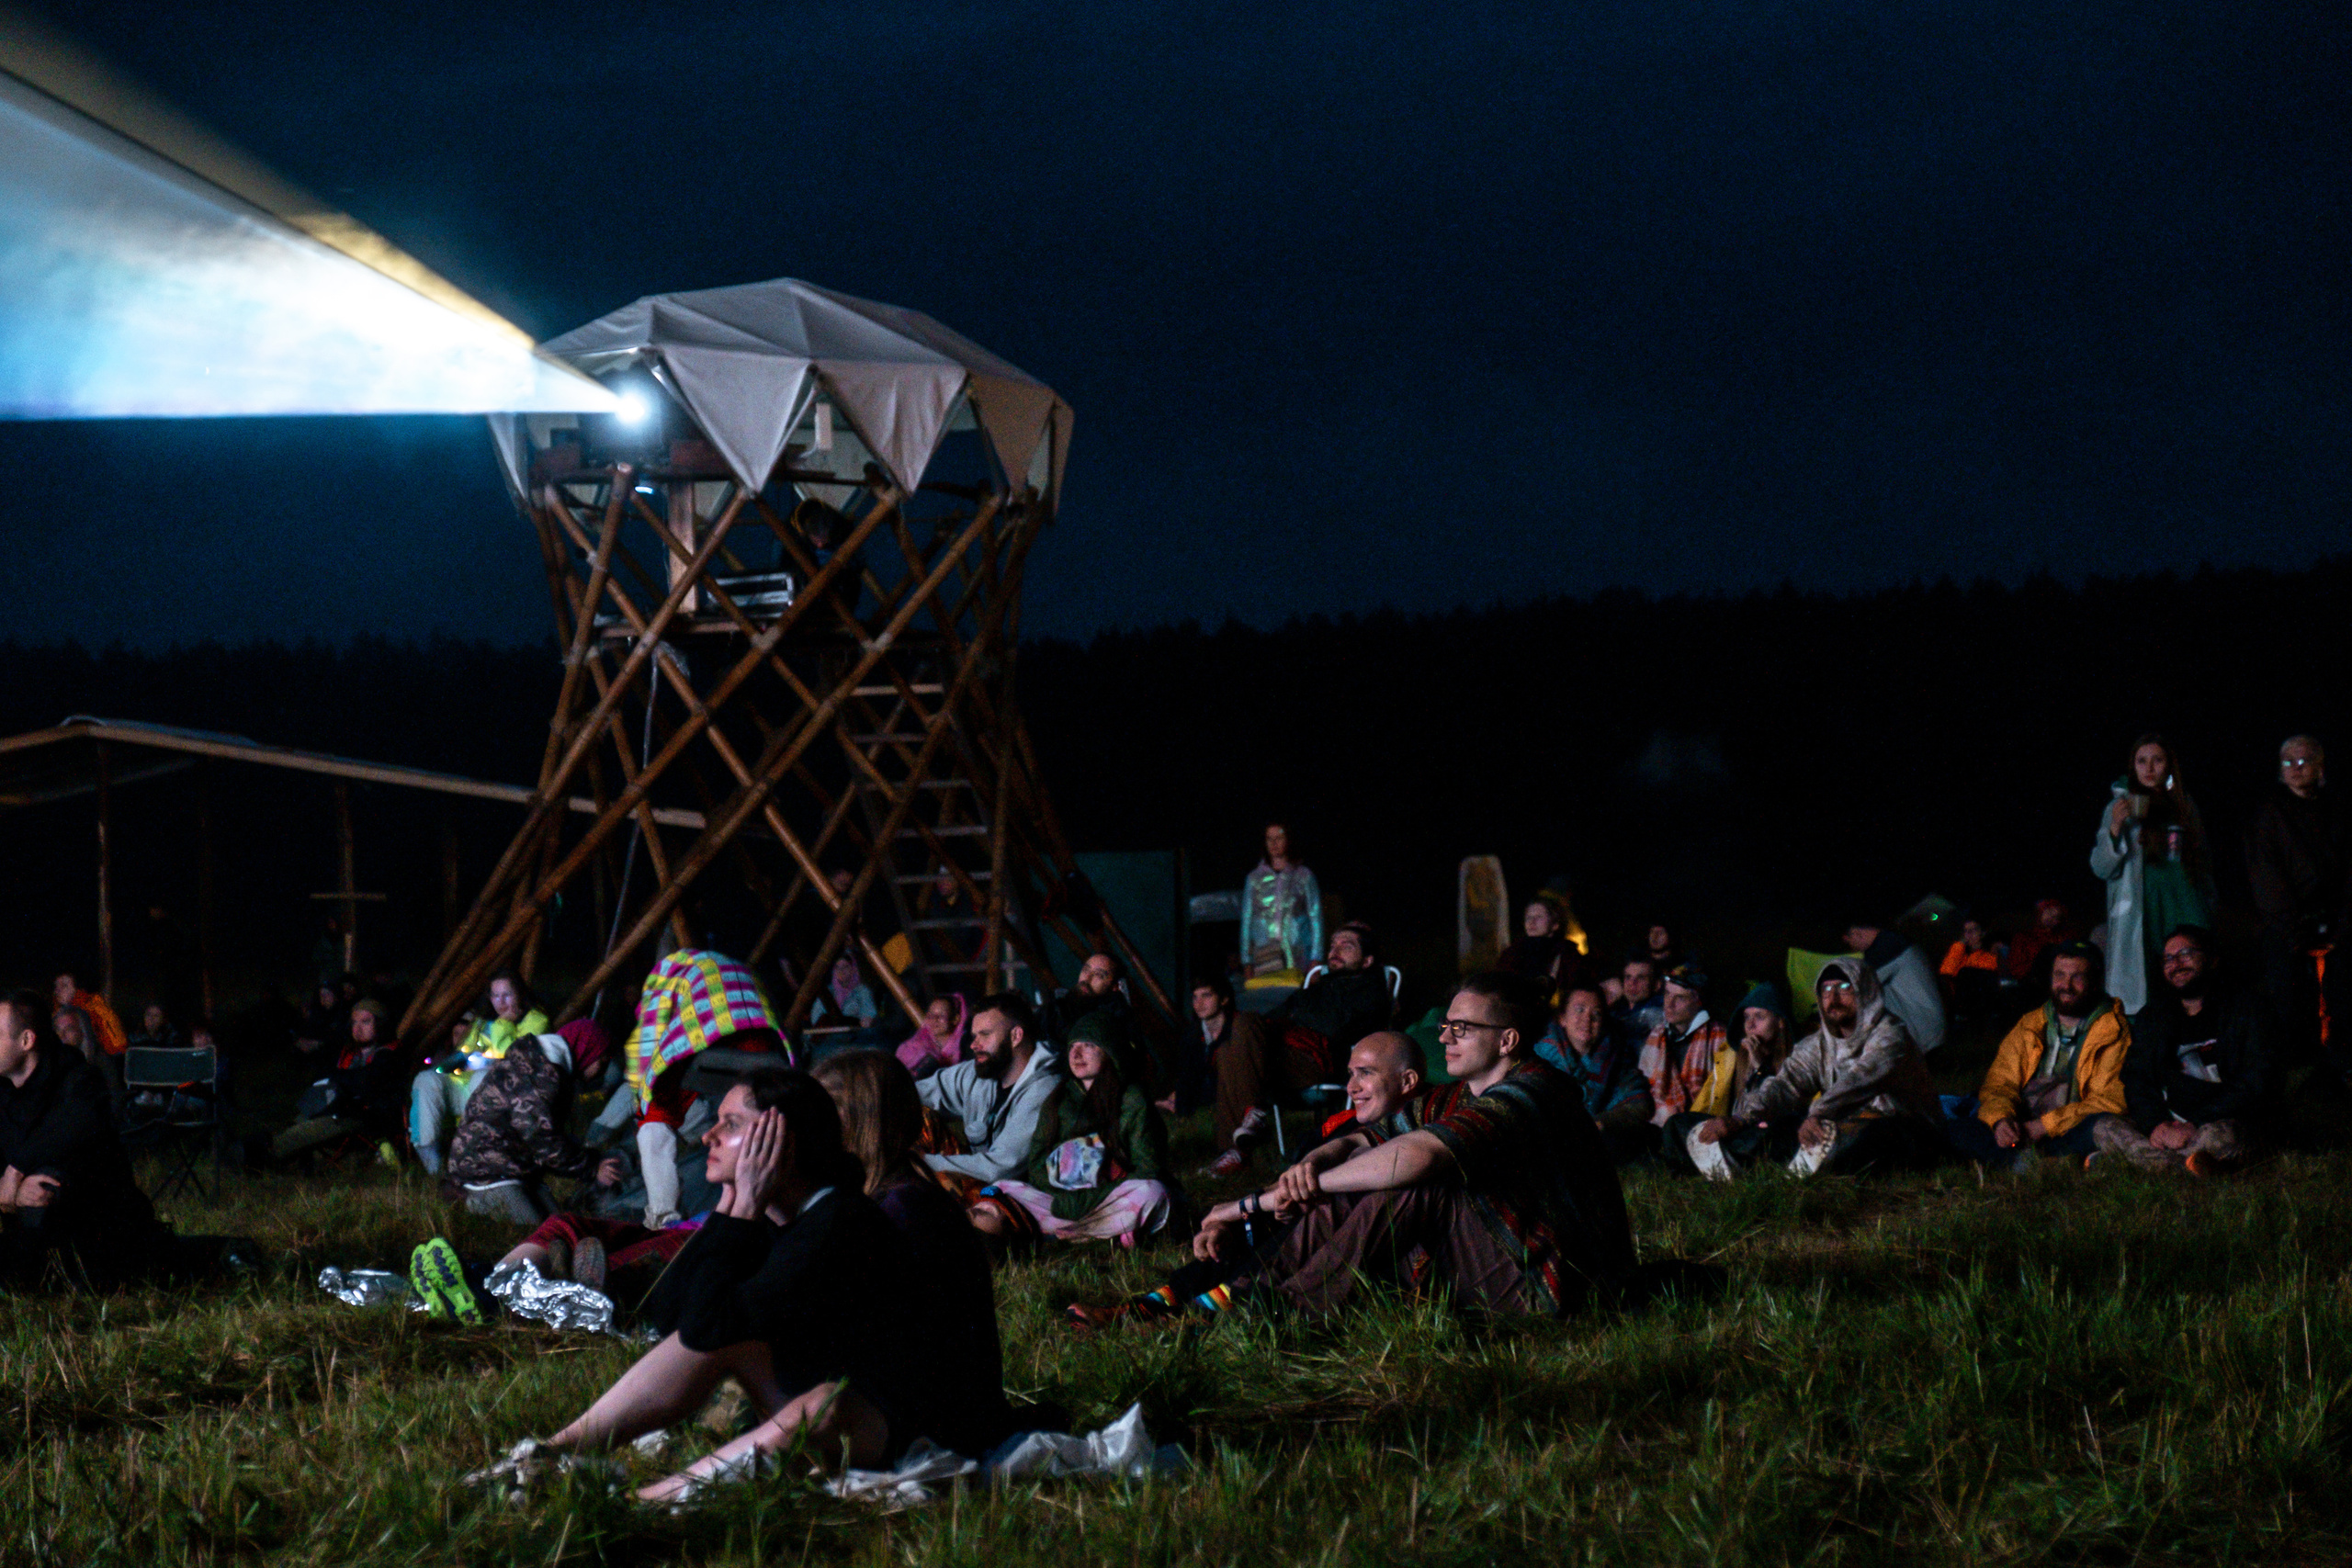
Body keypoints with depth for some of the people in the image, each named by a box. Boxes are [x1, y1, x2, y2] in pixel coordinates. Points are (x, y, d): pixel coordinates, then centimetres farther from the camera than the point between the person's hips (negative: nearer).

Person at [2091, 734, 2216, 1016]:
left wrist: (2208, 906, 13)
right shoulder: (2121, 807, 4)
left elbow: (2204, 863, 20)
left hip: (2186, 909, 3)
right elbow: (2101, 869, -2)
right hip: (2142, 916, -3)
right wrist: (2115, 829, -17)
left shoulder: (2184, 805, 13)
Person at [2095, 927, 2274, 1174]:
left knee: (2218, 1135, -41)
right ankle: (2191, 1165, -38)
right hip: (2170, 1123, 5)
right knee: (2103, 1129, -23)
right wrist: (2156, 1124, -12)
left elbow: (2253, 1086, -7)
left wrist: (2194, 1126, -17)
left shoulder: (2246, 1010, 3)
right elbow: (2135, 1079, 11)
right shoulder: (2151, 1017, 18)